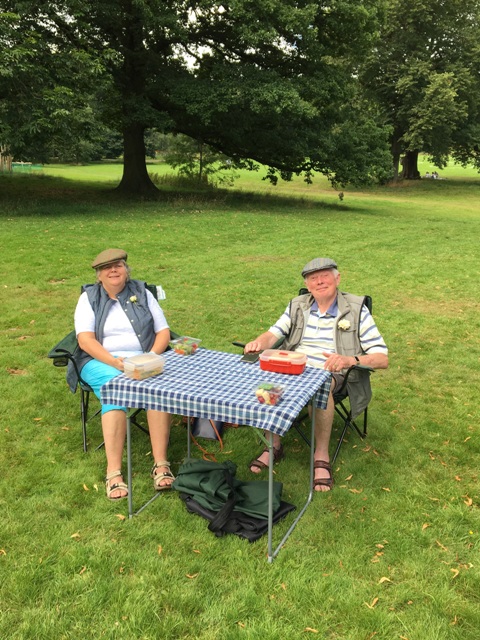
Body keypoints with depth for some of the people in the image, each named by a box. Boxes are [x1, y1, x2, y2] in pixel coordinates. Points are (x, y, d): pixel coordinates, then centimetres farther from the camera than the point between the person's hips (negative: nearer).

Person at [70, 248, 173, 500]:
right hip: (101, 362, -1)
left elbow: (163, 331, 8)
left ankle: (161, 463, -31)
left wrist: (152, 356, -13)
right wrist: (115, 362, -22)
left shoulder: (142, 293, 12)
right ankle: (113, 472, -35)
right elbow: (85, 340, -6)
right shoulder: (89, 298, 7)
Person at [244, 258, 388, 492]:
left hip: (332, 374, -4)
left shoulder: (356, 310, 0)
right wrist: (259, 343, -19)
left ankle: (322, 455, -20)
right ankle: (274, 445, -9)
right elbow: (273, 334, 5)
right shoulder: (297, 306, 14)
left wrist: (350, 360, -26)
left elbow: (382, 358, -6)